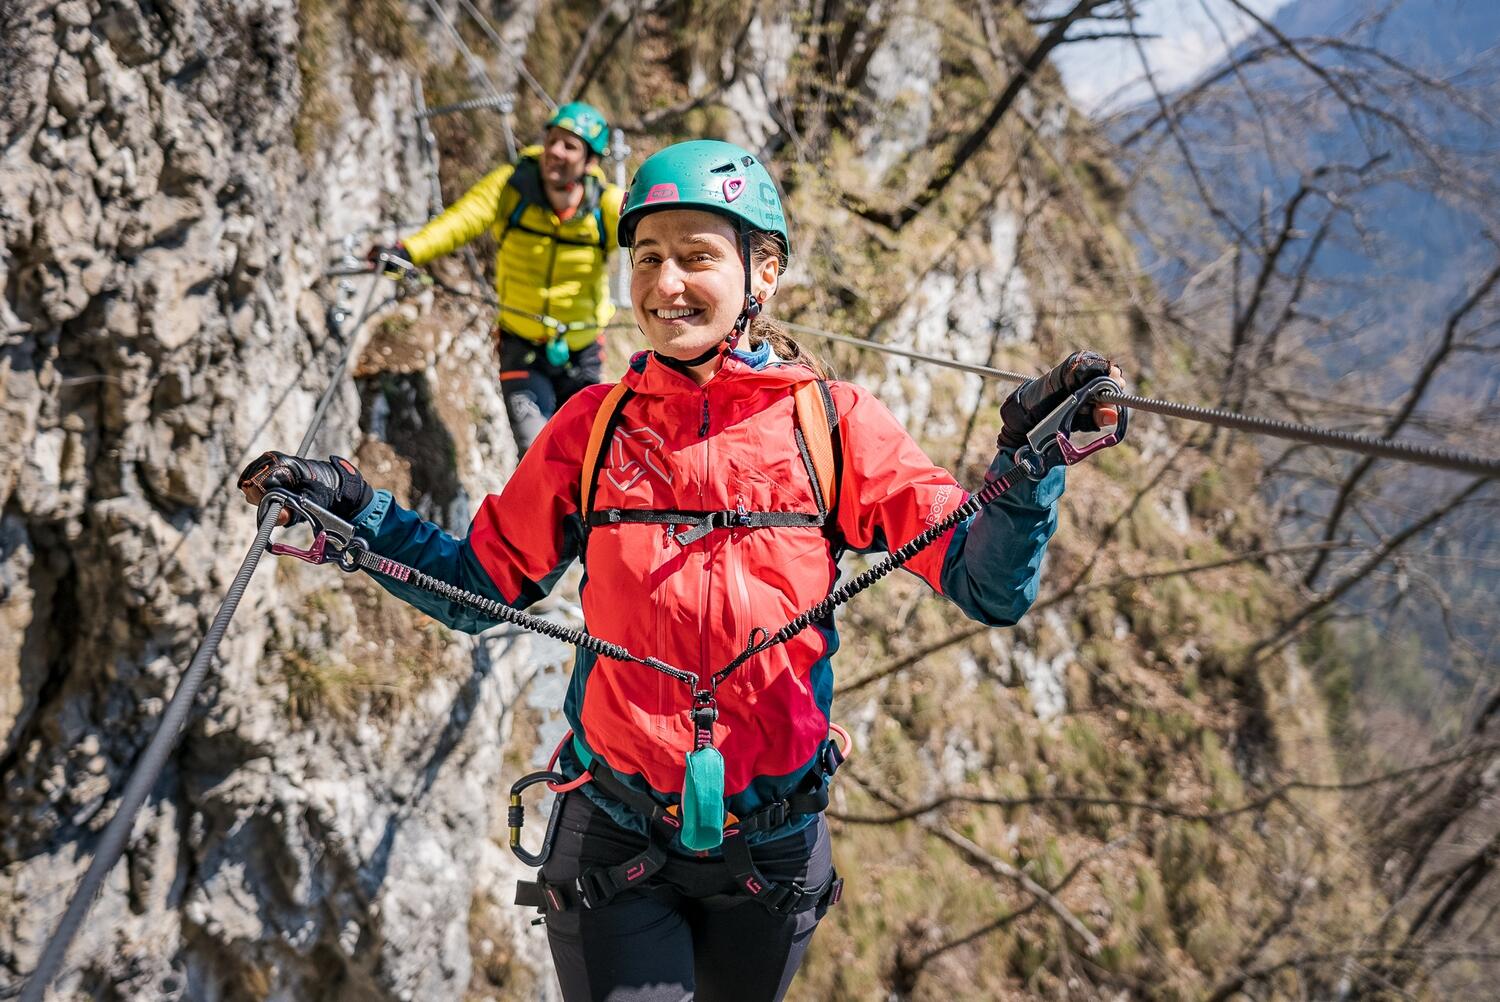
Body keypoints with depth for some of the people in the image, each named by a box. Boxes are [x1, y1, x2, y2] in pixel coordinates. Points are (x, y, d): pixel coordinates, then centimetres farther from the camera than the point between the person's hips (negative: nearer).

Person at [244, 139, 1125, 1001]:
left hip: (773, 850, 0)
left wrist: (1028, 463, -26)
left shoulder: (833, 424, -5)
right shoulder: (595, 427, 0)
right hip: (616, 843, 0)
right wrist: (355, 512, -4)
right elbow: (481, 586, 7)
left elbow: (988, 588, -10)